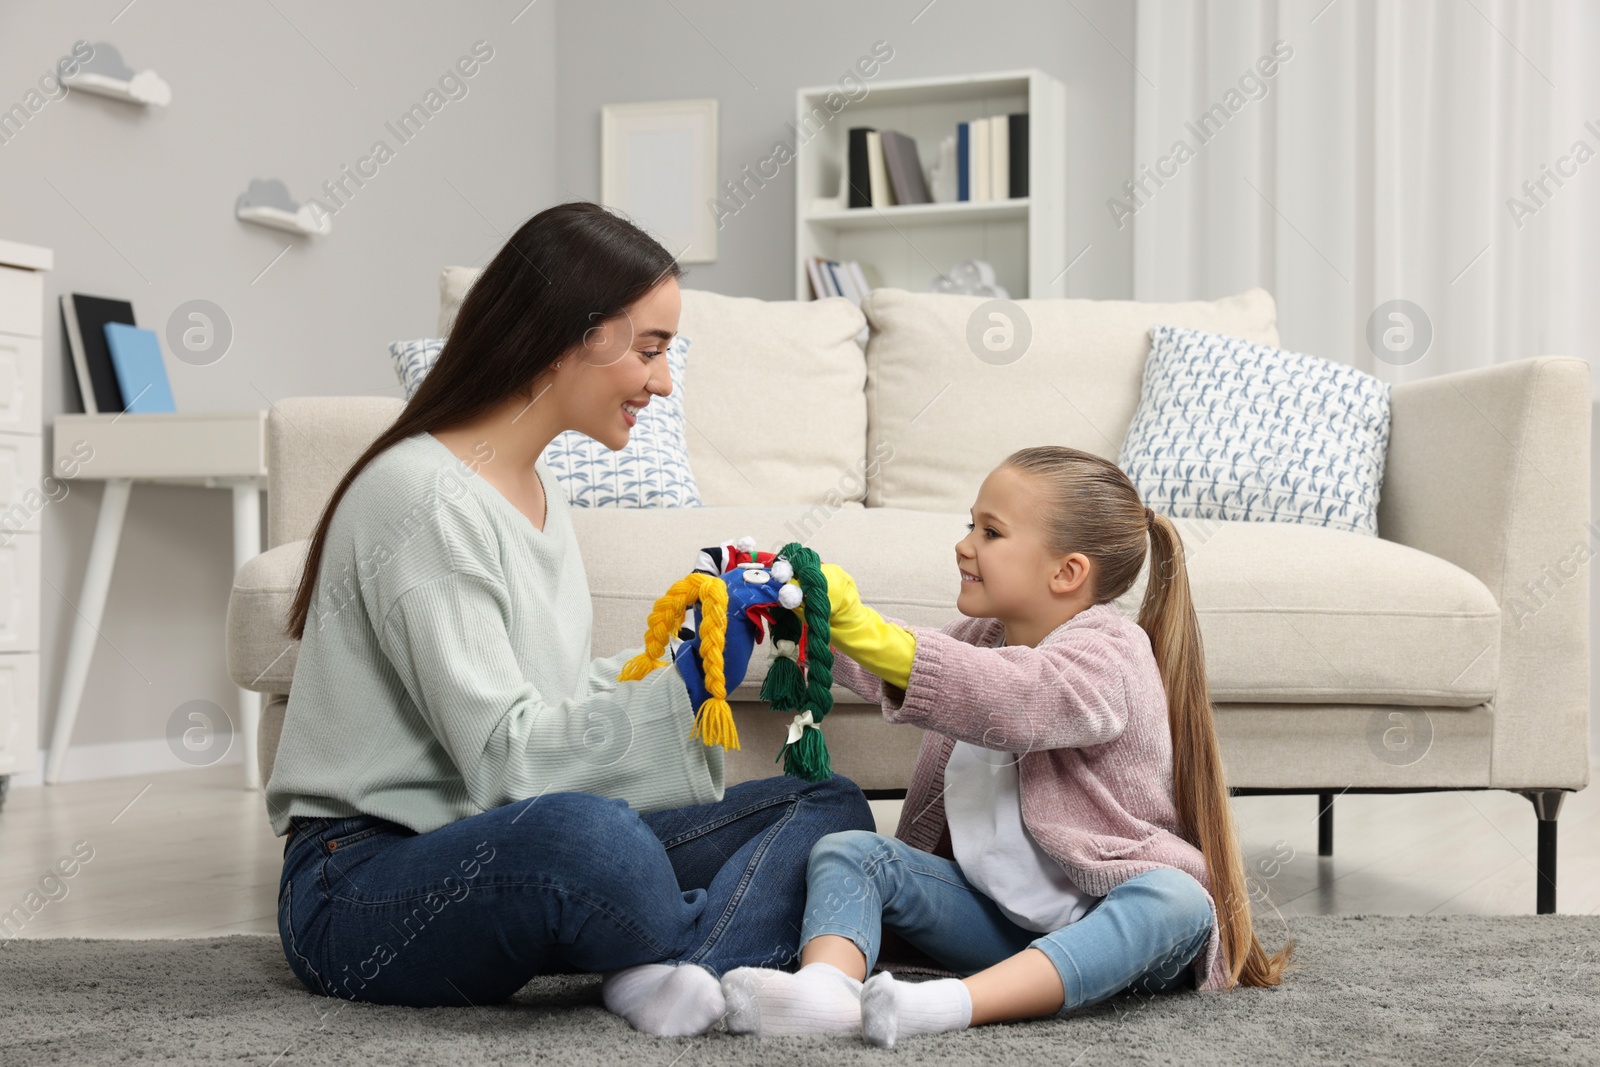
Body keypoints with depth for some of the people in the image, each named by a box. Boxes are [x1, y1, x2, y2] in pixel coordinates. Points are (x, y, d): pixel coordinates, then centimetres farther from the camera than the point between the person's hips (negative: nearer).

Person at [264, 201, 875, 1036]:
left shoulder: (536, 489, 12)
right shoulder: (421, 497, -17)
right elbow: (503, 754, -22)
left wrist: (705, 652, 7)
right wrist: (678, 687, -23)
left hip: (506, 857, 9)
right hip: (363, 887, -9)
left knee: (830, 804, -1)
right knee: (580, 832, -42)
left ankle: (686, 976, -29)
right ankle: (736, 955, -12)